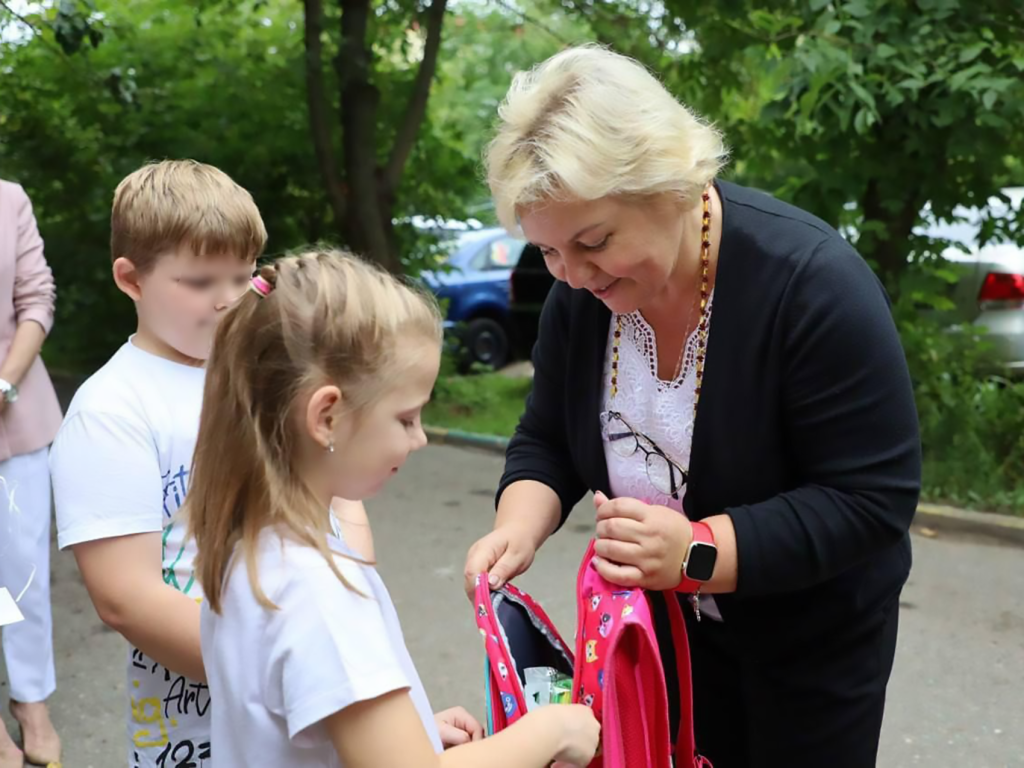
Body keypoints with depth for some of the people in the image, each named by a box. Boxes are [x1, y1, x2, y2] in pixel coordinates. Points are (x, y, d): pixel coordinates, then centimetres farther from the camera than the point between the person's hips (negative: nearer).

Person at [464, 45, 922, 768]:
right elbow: (547, 442, 1)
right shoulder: (582, 292, -11)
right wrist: (521, 526, -21)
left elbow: (873, 498, -26)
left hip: (815, 635, -4)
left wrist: (697, 552, -36)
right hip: (665, 623, 4)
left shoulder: (815, 282, -27)